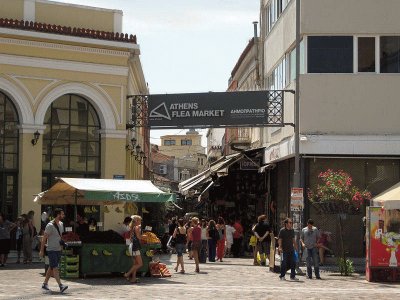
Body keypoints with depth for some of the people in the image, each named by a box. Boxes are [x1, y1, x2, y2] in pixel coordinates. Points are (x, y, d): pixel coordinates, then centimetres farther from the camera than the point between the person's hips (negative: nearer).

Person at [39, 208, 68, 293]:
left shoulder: (61, 224, 11)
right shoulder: (50, 225, -13)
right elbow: (44, 238, -11)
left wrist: (61, 243, 6)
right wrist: (41, 251, -12)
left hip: (58, 249, 8)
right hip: (51, 250, -8)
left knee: (51, 268, 13)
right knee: (55, 268, -13)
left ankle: (45, 284, 24)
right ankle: (61, 286, -21)